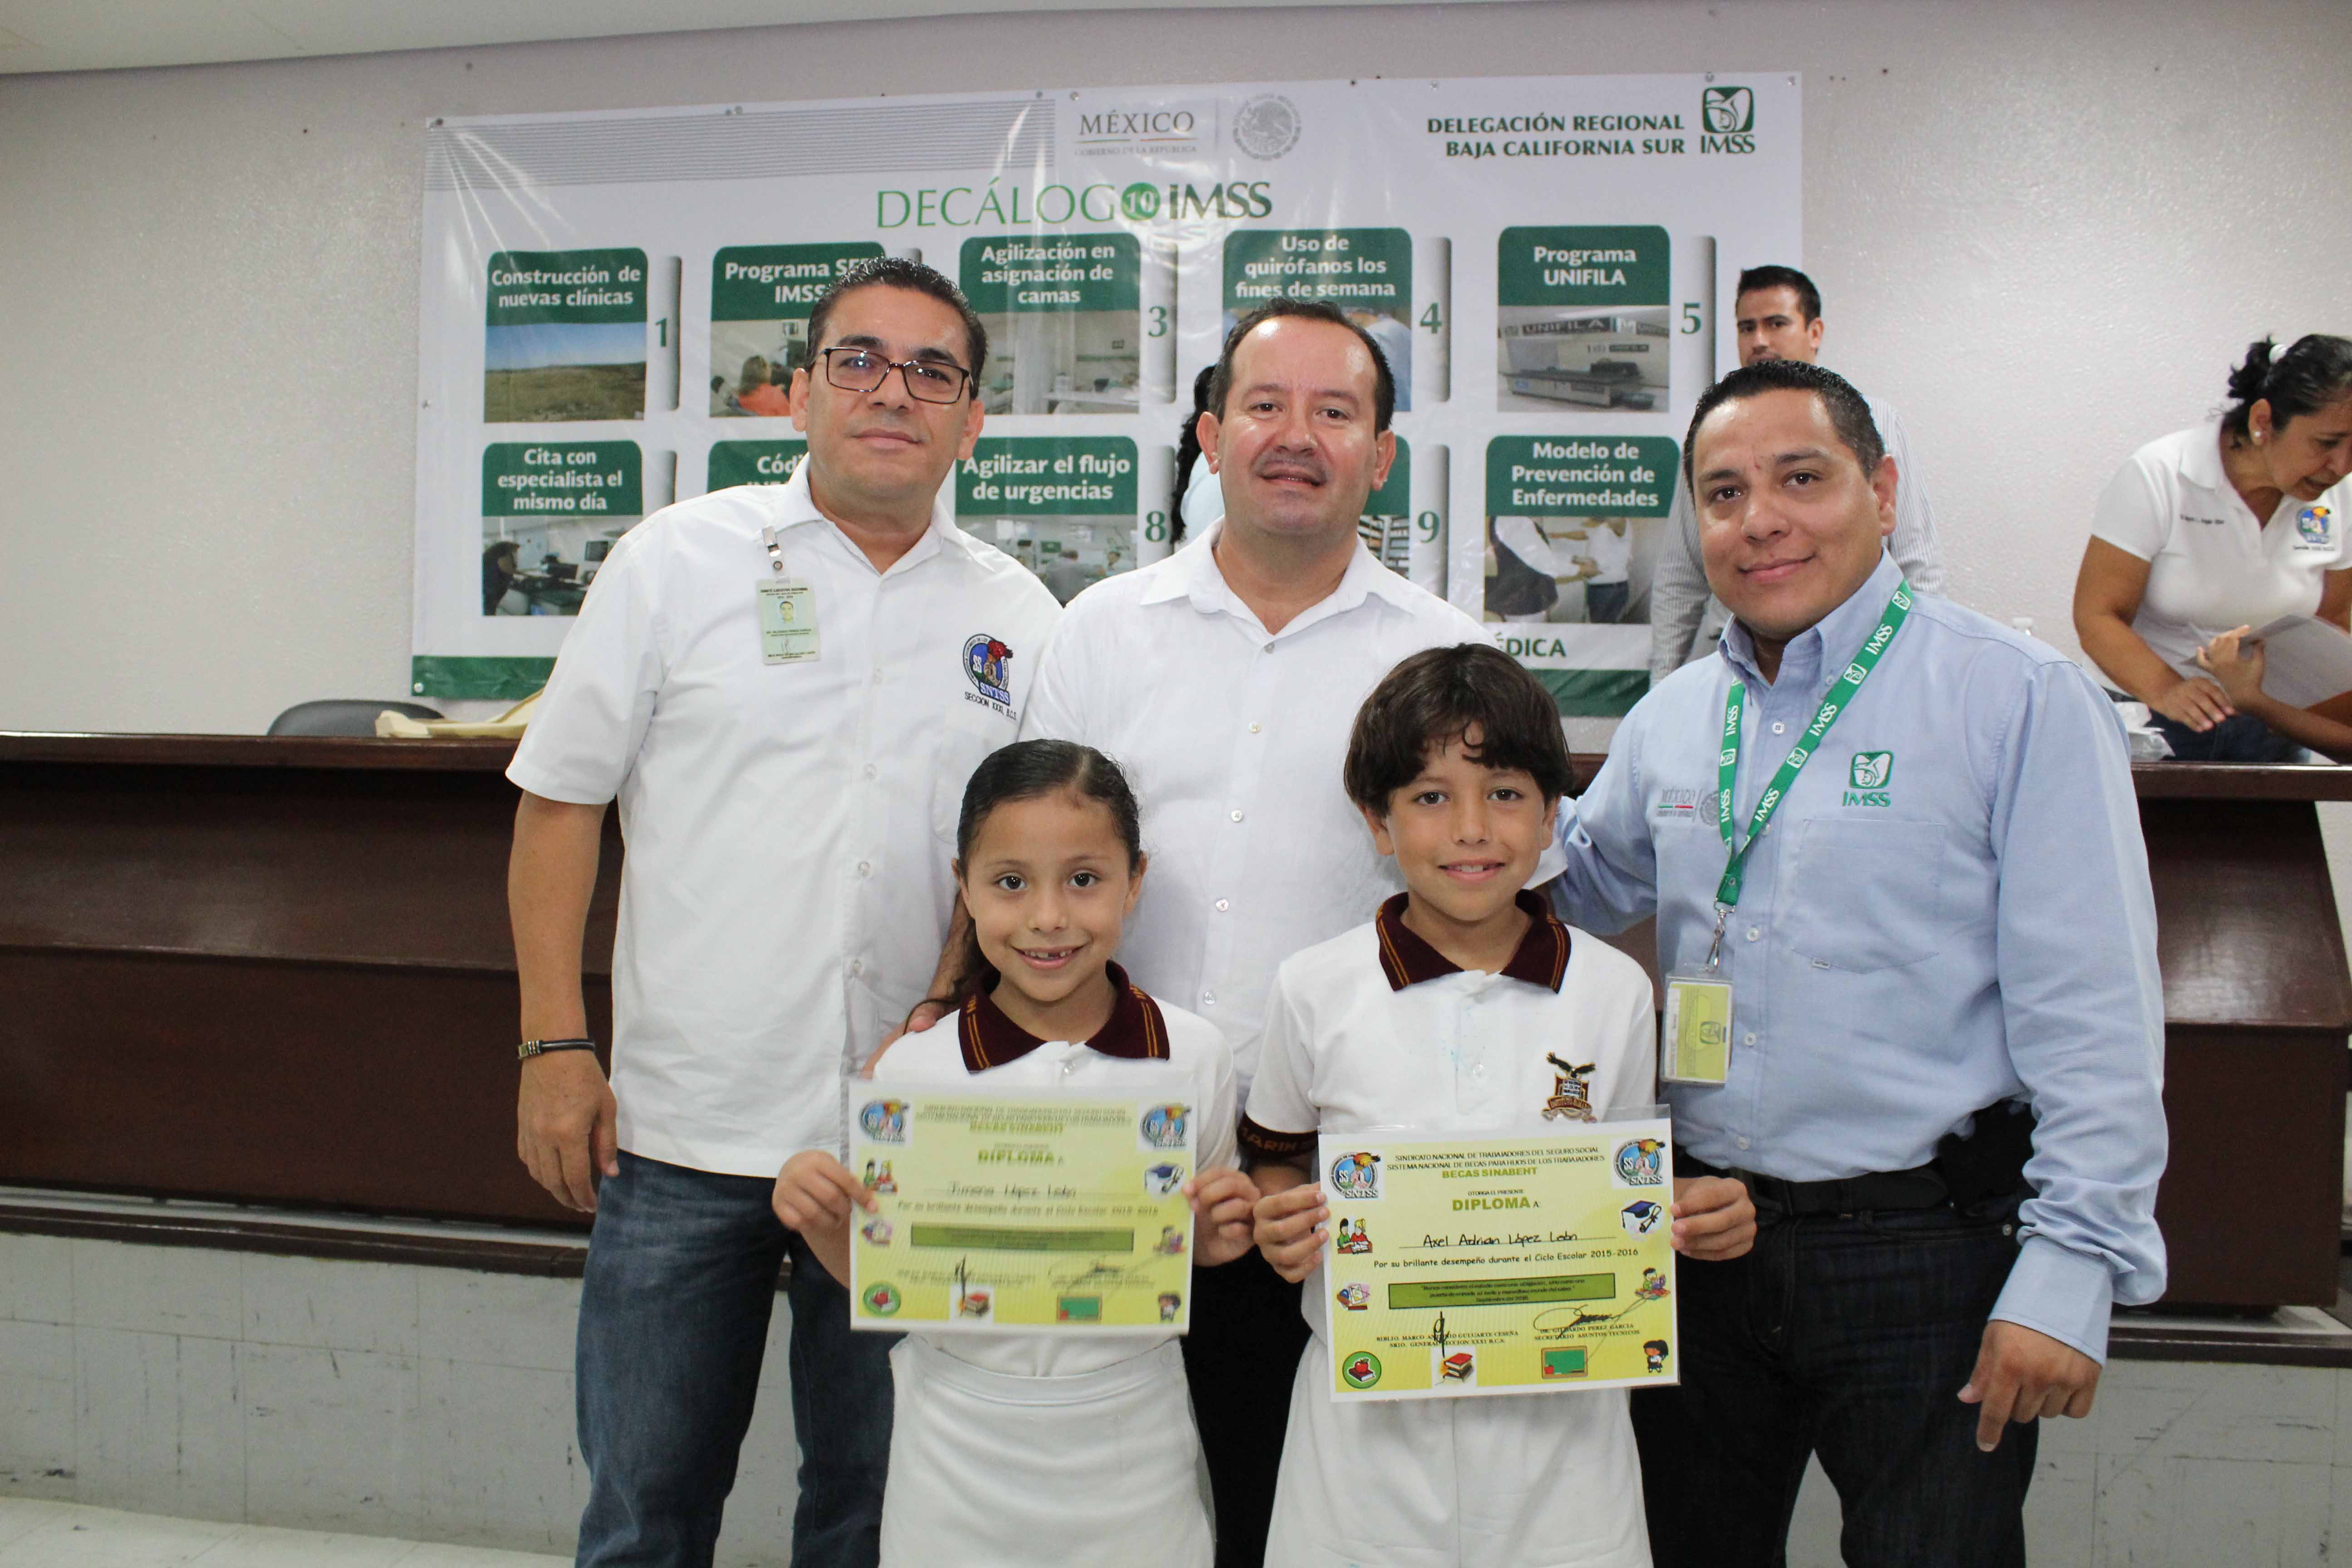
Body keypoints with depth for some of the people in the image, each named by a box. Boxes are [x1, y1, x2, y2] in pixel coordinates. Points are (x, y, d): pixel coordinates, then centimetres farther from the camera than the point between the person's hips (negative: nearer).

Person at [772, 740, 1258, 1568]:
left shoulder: (1193, 1054, -7)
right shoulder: (912, 1070, -10)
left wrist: (1218, 1237, -14)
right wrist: (824, 1222, -19)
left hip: (1131, 1445, 1)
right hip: (960, 1449, 0)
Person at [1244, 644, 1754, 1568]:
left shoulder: (1614, 992, -1)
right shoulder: (1314, 992, -5)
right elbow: (1275, 1165, 6)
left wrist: (1695, 1217, -11)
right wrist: (1279, 1227, -14)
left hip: (1557, 1418, 1)